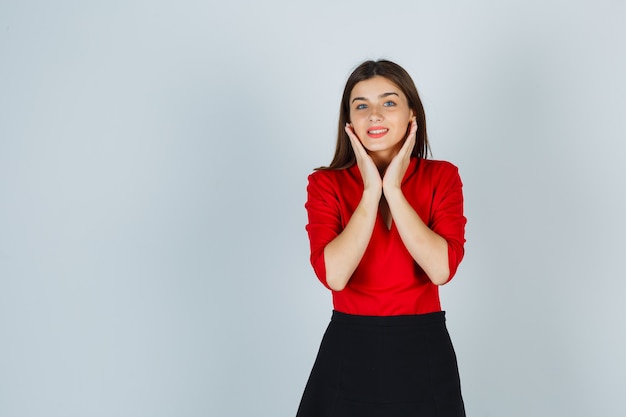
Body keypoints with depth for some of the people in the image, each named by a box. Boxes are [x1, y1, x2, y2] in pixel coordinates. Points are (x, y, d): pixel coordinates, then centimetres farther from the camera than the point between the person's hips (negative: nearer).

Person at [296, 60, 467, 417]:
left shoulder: (442, 177, -2)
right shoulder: (326, 183, -4)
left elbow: (442, 269, -17)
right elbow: (334, 275, -18)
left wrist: (394, 190, -16)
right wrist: (371, 192, -16)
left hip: (423, 352, 1)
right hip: (349, 351, 0)